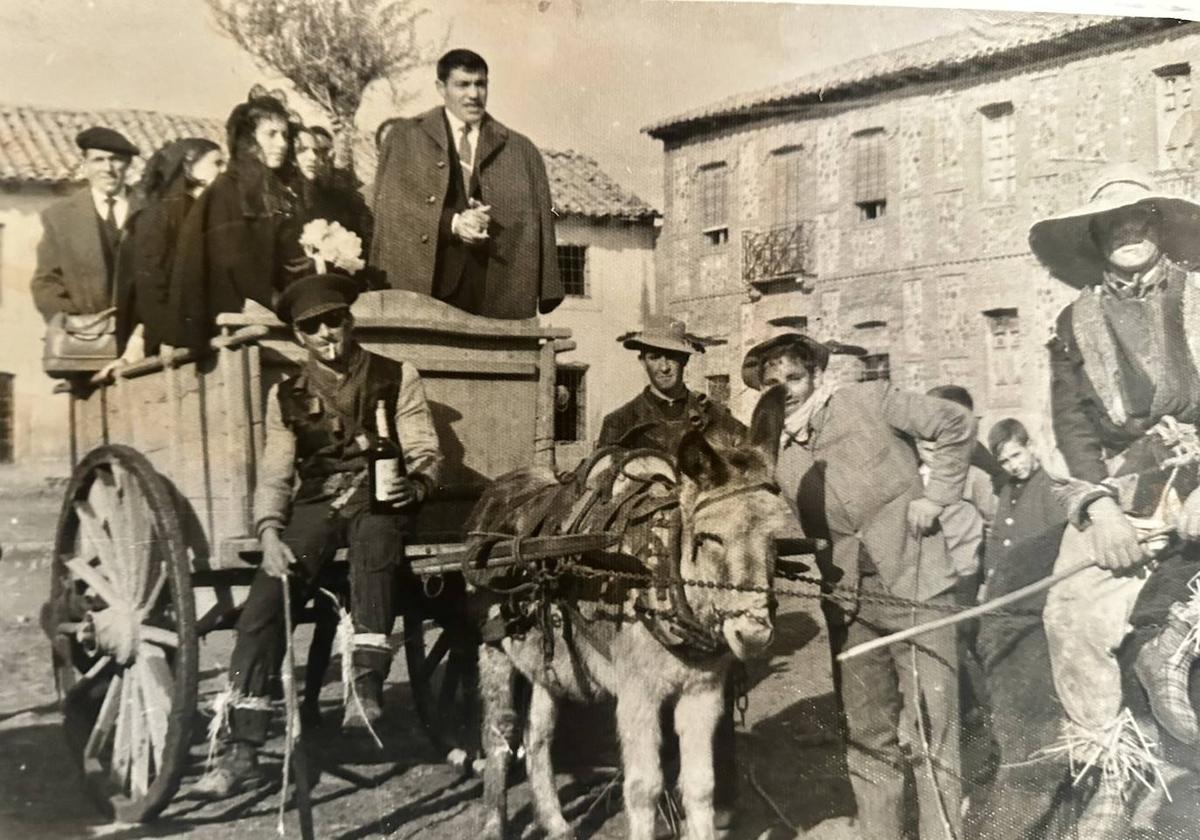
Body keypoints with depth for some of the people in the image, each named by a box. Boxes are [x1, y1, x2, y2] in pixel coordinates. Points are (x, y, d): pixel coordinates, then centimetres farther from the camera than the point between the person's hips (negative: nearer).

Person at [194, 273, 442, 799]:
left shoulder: (396, 377, 8)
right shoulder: (287, 395, 14)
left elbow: (425, 450, 2)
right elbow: (274, 475, 9)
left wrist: (415, 483, -21)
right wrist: (270, 530, -10)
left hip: (380, 500, -2)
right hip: (317, 505, 2)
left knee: (375, 534, -39)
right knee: (263, 602, -18)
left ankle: (367, 681, -37)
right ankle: (243, 747, -13)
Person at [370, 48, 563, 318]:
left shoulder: (522, 151, 17)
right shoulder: (404, 137, 13)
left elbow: (537, 224, 12)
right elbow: (391, 205, 3)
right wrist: (451, 223, -9)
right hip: (427, 285, -1)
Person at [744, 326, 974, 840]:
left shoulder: (869, 401, -2)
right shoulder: (781, 455, 11)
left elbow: (957, 425, -1)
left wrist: (935, 497, -7)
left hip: (916, 589, -5)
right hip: (853, 603, 5)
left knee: (930, 734, -1)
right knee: (867, 734, 13)